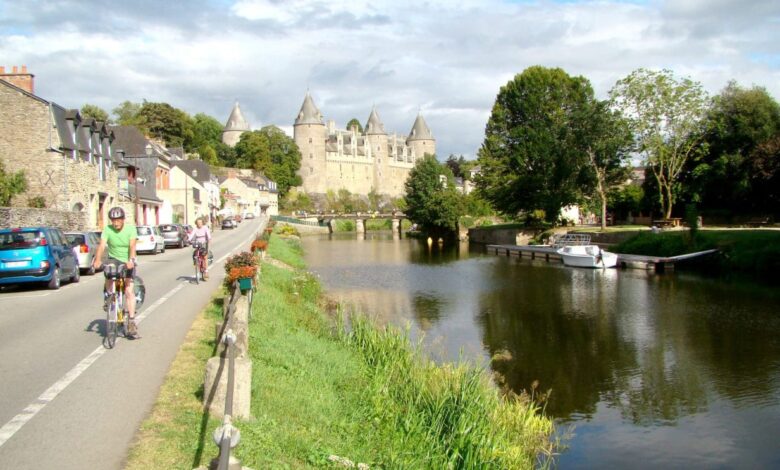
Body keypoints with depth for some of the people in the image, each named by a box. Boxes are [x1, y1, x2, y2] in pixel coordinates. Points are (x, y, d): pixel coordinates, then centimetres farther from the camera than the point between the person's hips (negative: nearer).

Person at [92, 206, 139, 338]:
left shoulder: (130, 228, -12)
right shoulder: (107, 230, -10)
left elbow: (132, 246, -25)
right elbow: (102, 245, -24)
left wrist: (131, 260, -42)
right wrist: (97, 260, -41)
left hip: (127, 262, -1)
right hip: (114, 259, 1)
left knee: (129, 291, -8)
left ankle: (131, 322, -5)